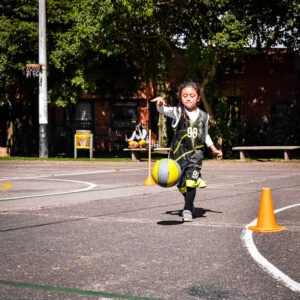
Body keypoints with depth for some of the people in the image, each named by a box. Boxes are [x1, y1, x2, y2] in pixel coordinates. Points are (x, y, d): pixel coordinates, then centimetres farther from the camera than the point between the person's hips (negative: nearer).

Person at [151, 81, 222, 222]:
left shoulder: (203, 116, 7)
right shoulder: (178, 112, -2)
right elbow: (163, 110, -19)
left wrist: (214, 149, 24)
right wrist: (160, 103, -42)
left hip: (195, 153, 0)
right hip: (179, 151, 0)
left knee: (191, 181, -16)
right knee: (181, 184, 8)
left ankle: (187, 210, -7)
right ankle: (189, 204, 33)